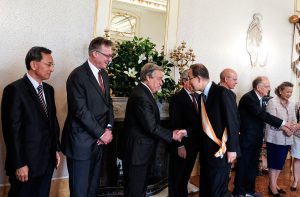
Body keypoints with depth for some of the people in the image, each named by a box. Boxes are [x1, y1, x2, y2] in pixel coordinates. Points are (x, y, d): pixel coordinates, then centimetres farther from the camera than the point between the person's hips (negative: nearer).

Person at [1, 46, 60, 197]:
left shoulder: (48, 89, 8)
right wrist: (19, 164, -15)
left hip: (47, 161, 7)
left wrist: (56, 149, 12)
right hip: (26, 163, -6)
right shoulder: (15, 90, -14)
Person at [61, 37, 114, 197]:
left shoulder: (103, 74, 11)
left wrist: (109, 128, -1)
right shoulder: (78, 75, -15)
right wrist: (101, 133, -13)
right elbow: (81, 111, -20)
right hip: (82, 143, -7)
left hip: (99, 141, 7)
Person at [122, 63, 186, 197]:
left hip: (140, 151, 10)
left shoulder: (143, 92, 11)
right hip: (137, 152, -10)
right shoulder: (141, 96, -23)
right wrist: (172, 135, -14)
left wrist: (171, 133, 7)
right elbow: (152, 127, -25)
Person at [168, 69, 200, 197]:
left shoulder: (198, 97, 8)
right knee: (177, 177, 10)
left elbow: (199, 119, 9)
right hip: (182, 146, -6)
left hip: (194, 144, 6)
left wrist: (200, 141, 3)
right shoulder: (177, 98, -13)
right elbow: (175, 124, -16)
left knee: (186, 175, 20)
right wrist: (180, 146, -17)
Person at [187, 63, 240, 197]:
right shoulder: (203, 95, 9)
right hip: (206, 149, 8)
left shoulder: (222, 92, -14)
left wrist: (232, 148, -14)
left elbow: (233, 121, -15)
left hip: (220, 150, -7)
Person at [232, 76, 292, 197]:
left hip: (256, 139, 8)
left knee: (253, 166, 17)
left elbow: (264, 116, 8)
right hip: (246, 138, -8)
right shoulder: (248, 98, -19)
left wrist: (281, 126, -2)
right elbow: (262, 115, -25)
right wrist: (282, 123, -20)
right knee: (243, 166, 5)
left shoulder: (261, 99, 8)